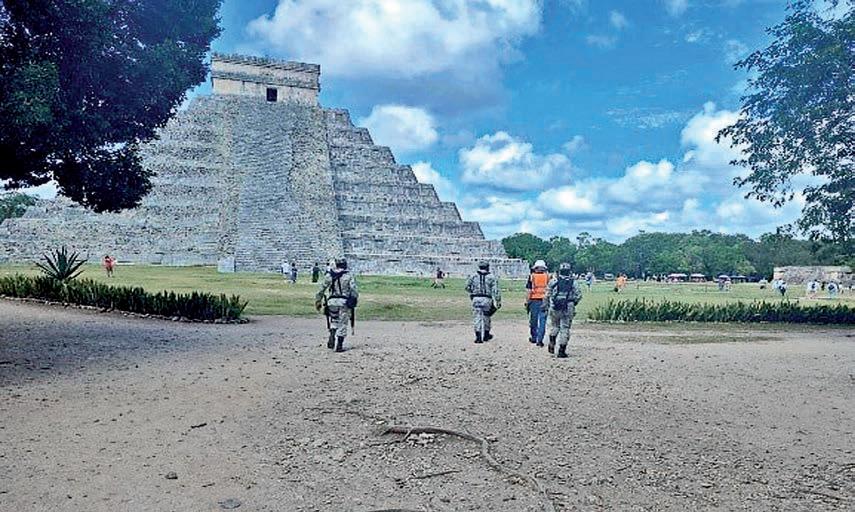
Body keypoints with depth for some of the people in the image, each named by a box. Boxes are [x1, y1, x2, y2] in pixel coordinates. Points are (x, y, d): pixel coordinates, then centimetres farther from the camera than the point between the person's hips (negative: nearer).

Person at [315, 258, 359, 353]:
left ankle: (332, 340, 2)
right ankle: (339, 346, 7)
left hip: (332, 302, 2)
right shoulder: (349, 276, 2)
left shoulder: (329, 275, 8)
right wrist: (354, 301, -1)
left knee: (333, 322, 21)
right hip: (345, 302, -2)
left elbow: (321, 289, 8)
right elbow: (354, 289, -9)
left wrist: (318, 302, 15)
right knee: (342, 324, 7)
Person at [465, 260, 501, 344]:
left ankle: (478, 337, -6)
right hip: (487, 299, 0)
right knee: (486, 318, 16)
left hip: (476, 299, 0)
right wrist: (498, 301, -3)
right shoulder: (492, 277, 1)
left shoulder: (473, 276, 5)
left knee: (477, 318, 2)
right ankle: (486, 335, 27)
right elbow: (496, 290, -4)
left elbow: (467, 287, 12)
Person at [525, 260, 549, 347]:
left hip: (534, 301, -1)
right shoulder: (548, 277, 2)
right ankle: (540, 340, -1)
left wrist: (527, 301, 2)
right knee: (542, 321, 3)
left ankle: (533, 338, 23)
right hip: (544, 301, 1)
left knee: (533, 320, 12)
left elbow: (529, 291, -4)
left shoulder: (532, 276, -2)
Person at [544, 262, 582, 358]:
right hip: (568, 309, -1)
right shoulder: (573, 283, 1)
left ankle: (552, 344, 14)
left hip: (555, 308, 1)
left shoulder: (553, 281, 1)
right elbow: (579, 296, 0)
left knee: (554, 326, 22)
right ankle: (562, 351, 3)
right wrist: (573, 303, 16)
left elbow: (547, 295, 2)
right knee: (565, 329, 4)